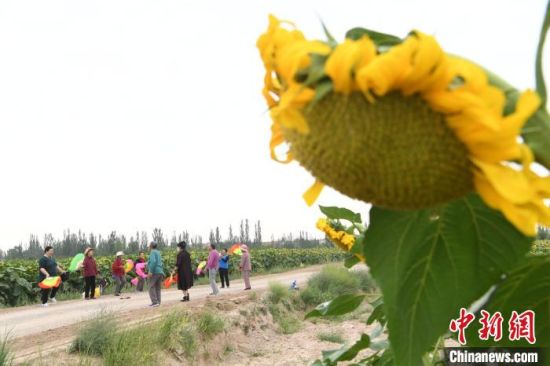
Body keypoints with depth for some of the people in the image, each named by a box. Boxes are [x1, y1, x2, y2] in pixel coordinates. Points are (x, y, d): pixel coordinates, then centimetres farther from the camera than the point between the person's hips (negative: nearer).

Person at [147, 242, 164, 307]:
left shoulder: (153, 252, -5)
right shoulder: (158, 253, 21)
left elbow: (153, 261, -21)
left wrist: (150, 272, -23)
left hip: (155, 272, -8)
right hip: (161, 272, 8)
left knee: (151, 287, -7)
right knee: (158, 288, 10)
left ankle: (155, 302, -15)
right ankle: (158, 302, 6)